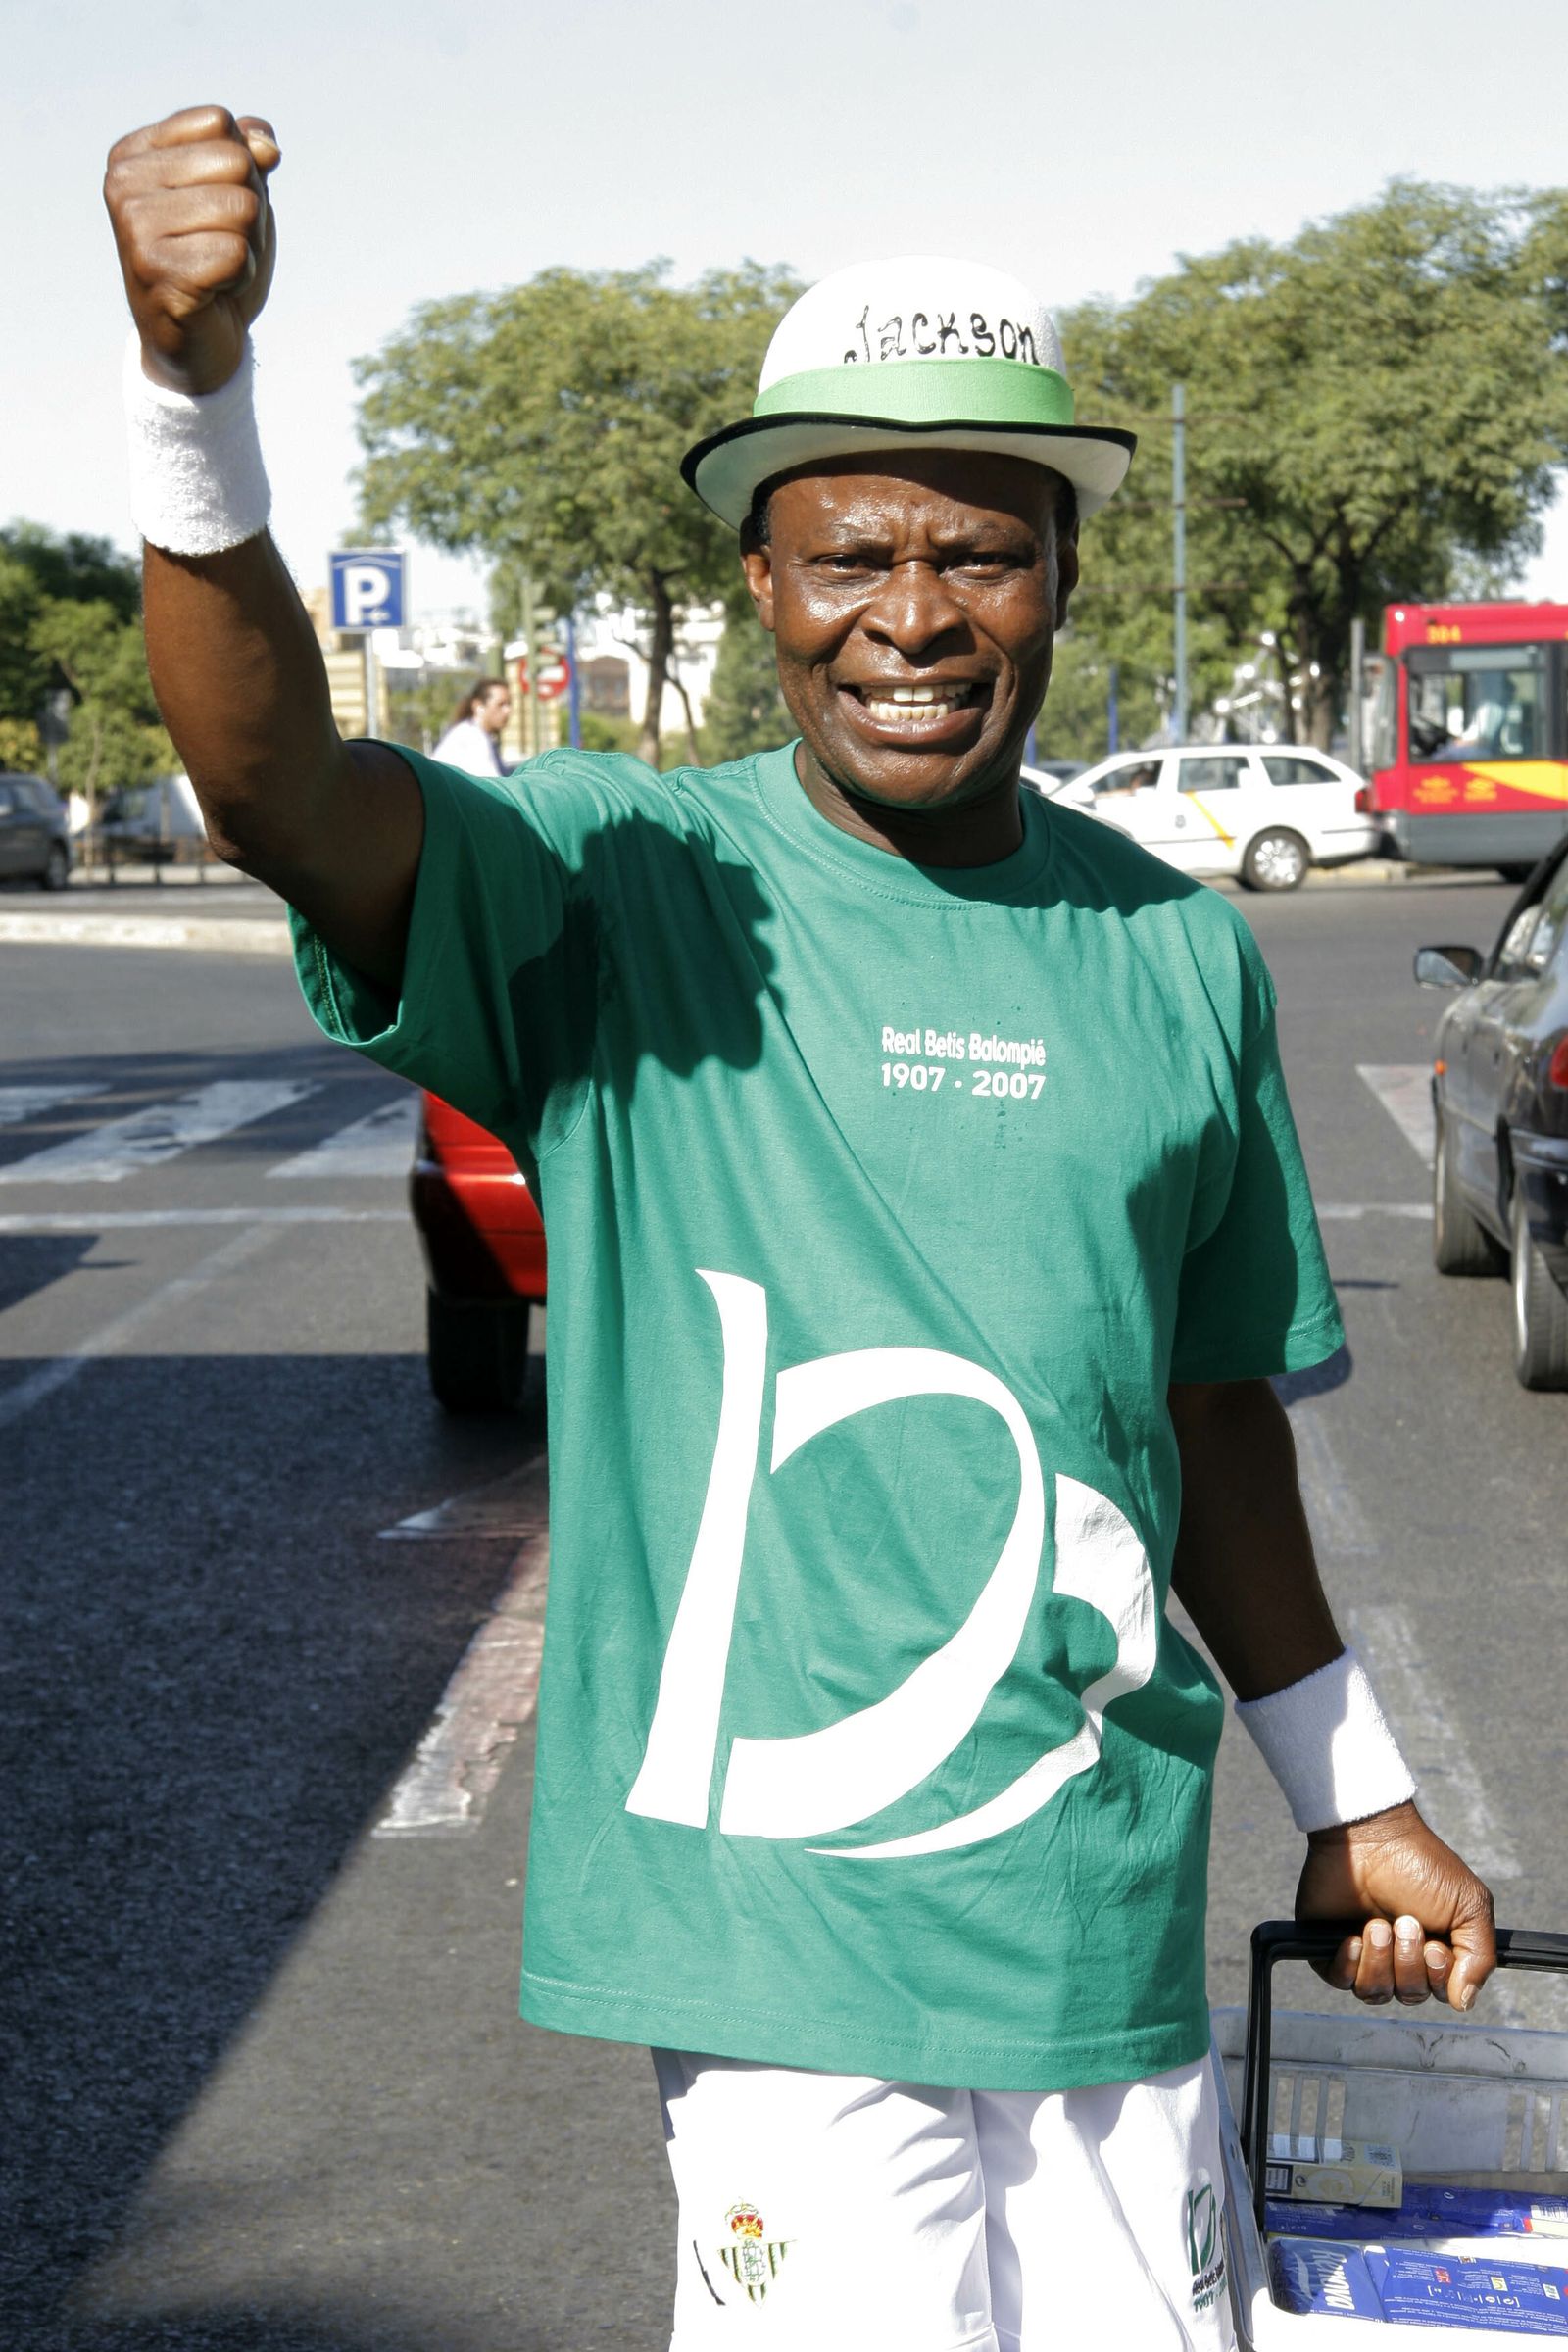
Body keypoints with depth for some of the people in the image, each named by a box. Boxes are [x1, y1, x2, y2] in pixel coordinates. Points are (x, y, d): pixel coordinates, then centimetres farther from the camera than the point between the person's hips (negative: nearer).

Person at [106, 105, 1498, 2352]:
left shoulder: (1184, 954, 6)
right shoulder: (628, 888, -6)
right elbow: (273, 782, -25)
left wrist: (1351, 1794, 22)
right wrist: (195, 391, -41)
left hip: (1112, 1894, 4)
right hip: (770, 1892, -4)